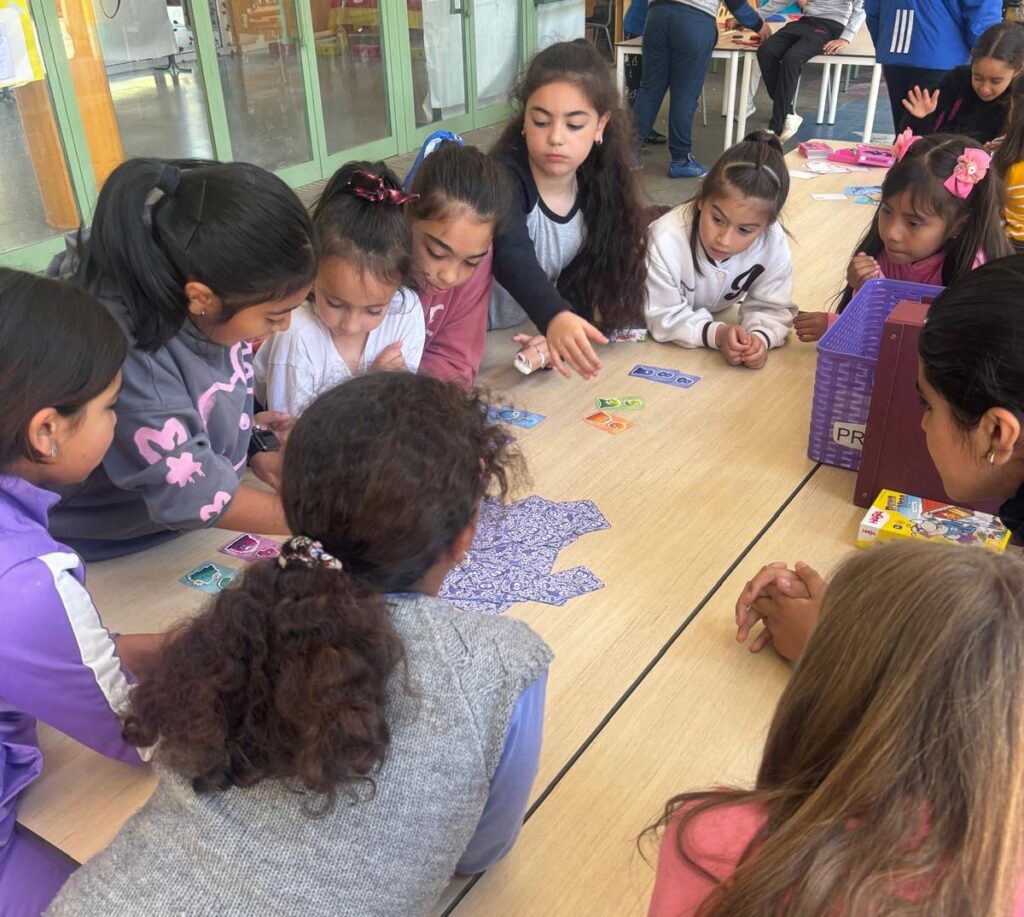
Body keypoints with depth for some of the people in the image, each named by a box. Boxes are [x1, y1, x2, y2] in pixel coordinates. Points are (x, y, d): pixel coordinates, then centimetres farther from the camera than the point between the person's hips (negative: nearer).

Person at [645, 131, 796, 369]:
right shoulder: (666, 241, -38)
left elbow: (771, 308, -18)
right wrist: (716, 333, -46)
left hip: (714, 316, 3)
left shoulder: (774, 245, -28)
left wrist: (760, 337, -41)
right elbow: (664, 318, -30)